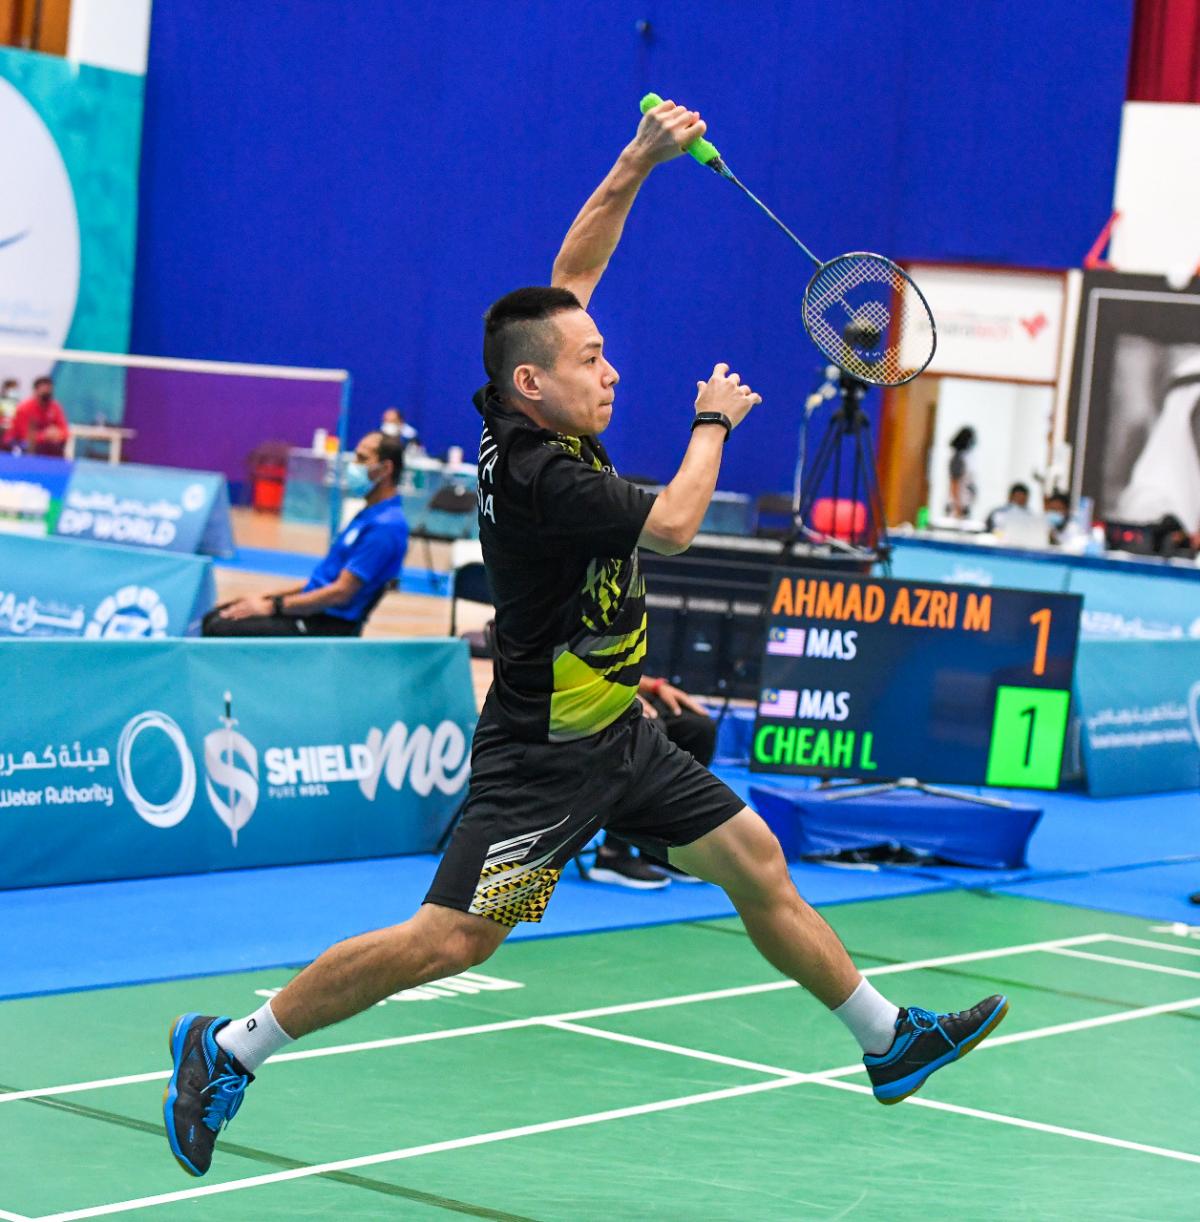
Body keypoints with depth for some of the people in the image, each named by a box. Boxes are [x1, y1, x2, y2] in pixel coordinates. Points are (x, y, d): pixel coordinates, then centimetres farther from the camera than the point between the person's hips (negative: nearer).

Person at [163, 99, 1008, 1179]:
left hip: (621, 736, 10)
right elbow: (673, 524, -19)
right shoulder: (536, 476, -25)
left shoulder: (544, 417, 1)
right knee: (447, 941, -12)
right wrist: (714, 421, -2)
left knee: (757, 863, 13)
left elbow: (571, 273, 12)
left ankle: (888, 1040, 24)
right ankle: (231, 1048, -1)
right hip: (545, 755, -10)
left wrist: (639, 163, 4)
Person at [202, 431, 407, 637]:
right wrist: (271, 597, 13)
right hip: (314, 612, 10)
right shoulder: (370, 514, 14)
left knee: (221, 631, -16)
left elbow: (340, 593, -21)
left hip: (329, 627, -10)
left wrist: (272, 606, -15)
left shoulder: (386, 525, -18)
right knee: (215, 619, 10)